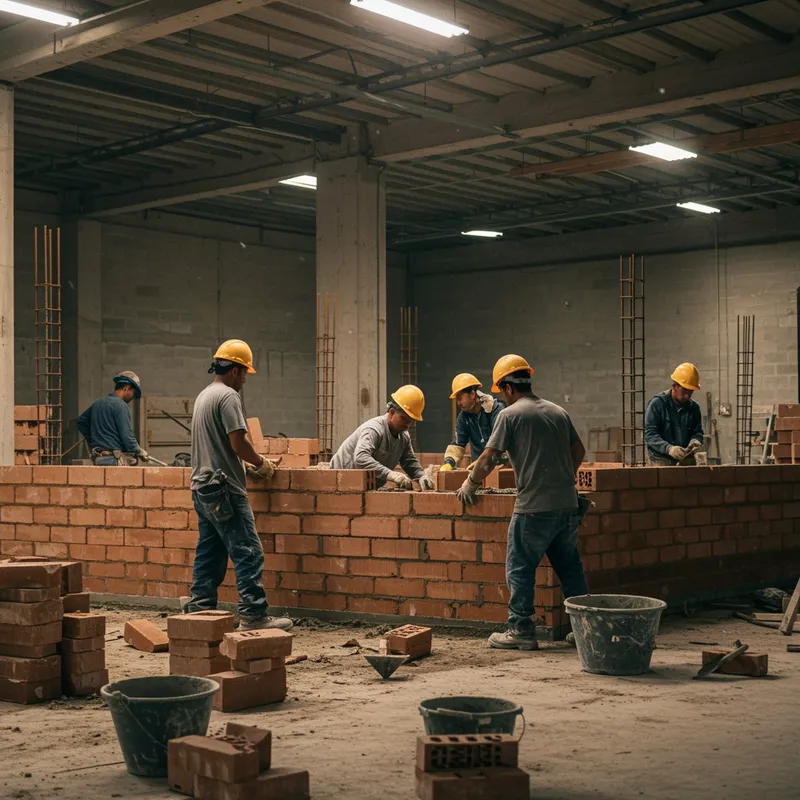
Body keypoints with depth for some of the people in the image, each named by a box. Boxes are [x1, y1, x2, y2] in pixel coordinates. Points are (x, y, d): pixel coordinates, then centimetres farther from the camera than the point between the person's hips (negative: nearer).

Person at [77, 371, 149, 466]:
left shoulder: (97, 403, 16)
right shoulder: (121, 405, -11)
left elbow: (81, 421, 28)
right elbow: (126, 435, -14)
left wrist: (92, 442, 28)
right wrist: (139, 451, 1)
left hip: (97, 458, 9)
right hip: (115, 459, -9)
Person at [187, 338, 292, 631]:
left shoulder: (203, 396, 18)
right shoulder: (228, 396, -12)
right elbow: (238, 443, -17)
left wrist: (252, 462, 20)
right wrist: (261, 463, -1)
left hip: (202, 488, 10)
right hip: (224, 489, -10)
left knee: (209, 554, 13)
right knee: (248, 552, -7)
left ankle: (199, 611, 14)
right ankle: (253, 615, -8)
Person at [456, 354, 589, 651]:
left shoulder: (510, 415, -6)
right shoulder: (557, 411, 13)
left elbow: (488, 459, -8)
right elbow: (578, 451, 22)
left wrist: (469, 484, 7)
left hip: (534, 507, -6)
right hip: (568, 504, 7)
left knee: (520, 569, 3)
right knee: (570, 567, 15)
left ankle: (521, 630, 4)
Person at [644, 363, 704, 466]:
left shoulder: (694, 408, 9)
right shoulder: (657, 403, -6)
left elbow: (697, 431, 15)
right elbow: (649, 434, -11)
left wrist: (696, 441, -10)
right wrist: (669, 448, -27)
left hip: (686, 461, 4)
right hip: (661, 461, -4)